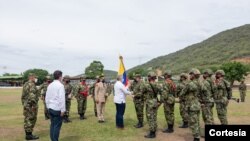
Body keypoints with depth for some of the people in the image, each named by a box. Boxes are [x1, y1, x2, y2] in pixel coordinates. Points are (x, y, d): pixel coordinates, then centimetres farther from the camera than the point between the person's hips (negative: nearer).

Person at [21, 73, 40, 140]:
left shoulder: (25, 84, 15)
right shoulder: (32, 85, -15)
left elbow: (23, 95, 19)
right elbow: (32, 96, -26)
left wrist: (24, 103, 23)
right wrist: (34, 104, -23)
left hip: (26, 105, 10)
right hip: (31, 106, -10)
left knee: (27, 120, 13)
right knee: (31, 120, -2)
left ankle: (28, 134, 21)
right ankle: (29, 135, 3)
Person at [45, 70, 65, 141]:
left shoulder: (50, 85, 9)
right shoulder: (60, 85, -13)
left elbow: (47, 98, 14)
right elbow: (62, 99, -17)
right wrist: (63, 110, -12)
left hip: (50, 108, 7)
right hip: (58, 109, -7)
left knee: (52, 125, 14)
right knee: (57, 126, 0)